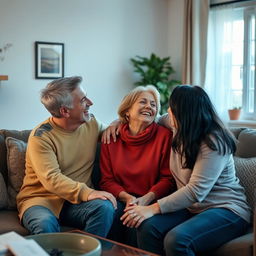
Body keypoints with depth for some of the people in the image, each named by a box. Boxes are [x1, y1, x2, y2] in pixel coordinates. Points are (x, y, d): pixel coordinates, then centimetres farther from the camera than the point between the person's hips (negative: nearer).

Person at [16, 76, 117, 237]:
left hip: (77, 200, 5)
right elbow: (51, 179, -22)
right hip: (41, 199, -4)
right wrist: (86, 193, -36)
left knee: (105, 207, -29)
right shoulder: (41, 136, -11)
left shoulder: (91, 123, 8)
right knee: (45, 223, -39)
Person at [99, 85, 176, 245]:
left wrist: (146, 199, -17)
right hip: (121, 199, 2)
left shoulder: (164, 135, 0)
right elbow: (107, 180, 5)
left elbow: (168, 178, -2)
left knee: (137, 219, -31)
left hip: (151, 201, -2)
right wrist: (127, 197, -14)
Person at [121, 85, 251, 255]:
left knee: (176, 239, -36)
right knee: (148, 227, -24)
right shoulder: (179, 132, 8)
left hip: (227, 210, -7)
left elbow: (196, 191, -25)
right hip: (191, 208, 7)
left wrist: (153, 209, -29)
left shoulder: (214, 142, -17)